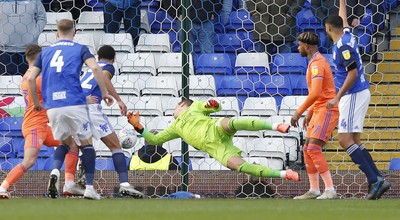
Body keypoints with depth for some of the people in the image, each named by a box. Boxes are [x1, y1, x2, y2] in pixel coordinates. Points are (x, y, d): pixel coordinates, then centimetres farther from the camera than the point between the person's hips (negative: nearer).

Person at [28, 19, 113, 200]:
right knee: (86, 143, 10)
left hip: (52, 107, 3)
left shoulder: (45, 52, 16)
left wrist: (36, 103, 21)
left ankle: (55, 171, -8)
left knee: (66, 142, 21)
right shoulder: (80, 49, 7)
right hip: (75, 103, -3)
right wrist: (105, 93, -3)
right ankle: (89, 187, 0)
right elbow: (95, 68, -10)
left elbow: (31, 78, 10)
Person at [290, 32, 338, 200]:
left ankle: (330, 190, -22)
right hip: (319, 111, 11)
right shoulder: (316, 62, 19)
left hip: (327, 110, -11)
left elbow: (315, 93, -26)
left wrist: (298, 113, -21)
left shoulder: (317, 64, -15)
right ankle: (314, 190, 13)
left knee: (313, 148, -19)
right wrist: (309, 113, 26)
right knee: (307, 149, 10)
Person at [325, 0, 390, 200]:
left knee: (345, 140, -13)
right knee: (354, 142, 8)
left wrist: (338, 97, -22)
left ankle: (374, 179, -21)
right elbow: (343, 18, 31)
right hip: (360, 93, 9)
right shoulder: (347, 35, 10)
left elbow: (352, 73, -22)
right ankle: (377, 180, 2)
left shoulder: (342, 46, -16)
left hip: (354, 94, -9)